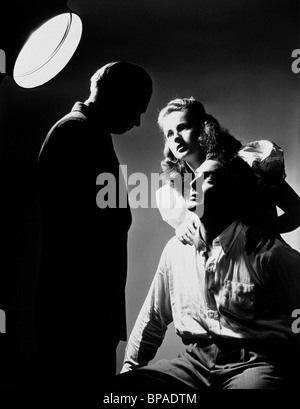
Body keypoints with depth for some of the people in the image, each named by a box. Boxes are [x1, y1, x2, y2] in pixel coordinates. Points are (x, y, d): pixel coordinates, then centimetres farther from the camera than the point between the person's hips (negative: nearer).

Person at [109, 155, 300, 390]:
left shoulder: (268, 253, -10)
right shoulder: (176, 249, 6)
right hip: (196, 361, 4)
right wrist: (129, 368, 12)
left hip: (256, 363, -4)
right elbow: (153, 318, 16)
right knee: (121, 384, -14)